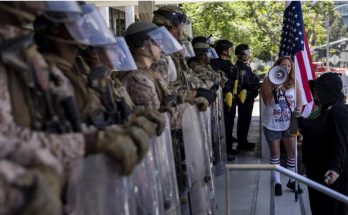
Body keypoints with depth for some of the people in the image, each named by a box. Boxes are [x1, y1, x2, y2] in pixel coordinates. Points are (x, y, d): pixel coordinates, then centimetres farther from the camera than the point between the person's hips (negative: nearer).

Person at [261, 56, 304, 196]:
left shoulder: (293, 83, -2)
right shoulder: (268, 80, -9)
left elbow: (299, 103, 6)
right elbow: (266, 102, -17)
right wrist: (275, 88, -27)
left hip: (289, 124, 2)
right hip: (272, 124, -2)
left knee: (292, 153, 8)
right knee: (275, 154, 10)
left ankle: (292, 181, 26)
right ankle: (277, 183, 22)